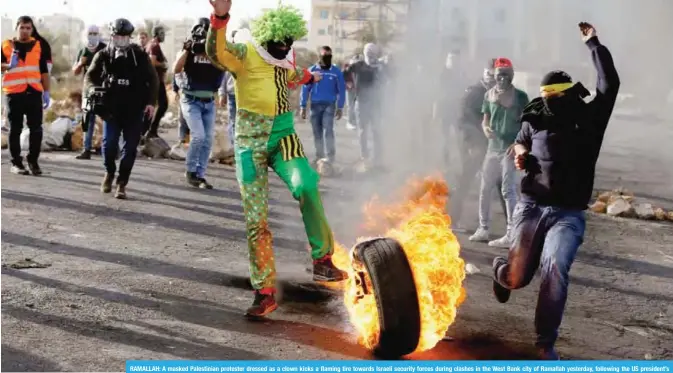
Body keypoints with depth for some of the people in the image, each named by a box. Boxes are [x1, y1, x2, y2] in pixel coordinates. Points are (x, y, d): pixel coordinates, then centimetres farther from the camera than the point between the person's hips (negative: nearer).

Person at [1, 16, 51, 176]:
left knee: (36, 129, 0)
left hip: (34, 92, 2)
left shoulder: (38, 45, 10)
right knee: (15, 129, 4)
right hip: (14, 92, -2)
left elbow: (44, 71, 12)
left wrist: (46, 92, 7)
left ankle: (33, 161, 11)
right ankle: (16, 162, 11)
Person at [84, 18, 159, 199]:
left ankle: (122, 183, 8)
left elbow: (152, 79, 10)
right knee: (109, 143, -10)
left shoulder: (140, 56, 6)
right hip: (111, 108, 0)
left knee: (130, 147, -2)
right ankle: (109, 172, 18)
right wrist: (92, 90, -15)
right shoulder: (103, 56, 6)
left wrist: (151, 101, -1)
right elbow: (90, 76, 7)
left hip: (134, 110, 0)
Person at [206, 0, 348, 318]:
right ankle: (264, 292, 8)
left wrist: (309, 77, 57)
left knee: (306, 186, -26)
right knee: (255, 220, -2)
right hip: (251, 143, -4)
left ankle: (322, 260, -11)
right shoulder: (245, 55, -9)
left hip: (283, 137, 4)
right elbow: (216, 52, -32)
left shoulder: (285, 61, 11)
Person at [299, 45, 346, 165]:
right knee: (317, 133, 7)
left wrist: (340, 108, 1)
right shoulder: (312, 70, 0)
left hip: (330, 105, -2)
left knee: (328, 130, -16)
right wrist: (303, 107, -2)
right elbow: (305, 89, 1)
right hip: (315, 105, 2)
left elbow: (341, 90, 4)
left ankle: (330, 157, -14)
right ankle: (319, 157, 19)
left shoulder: (336, 71, 0)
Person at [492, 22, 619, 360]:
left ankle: (546, 343, -8)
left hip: (568, 214, -2)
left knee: (555, 271, -22)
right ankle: (500, 271, 47)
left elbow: (609, 84, -15)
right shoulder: (536, 119, 3)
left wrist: (593, 43, -11)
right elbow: (520, 141, 23)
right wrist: (520, 153, -1)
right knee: (518, 277, 6)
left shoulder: (590, 118, -1)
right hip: (531, 207, 2)